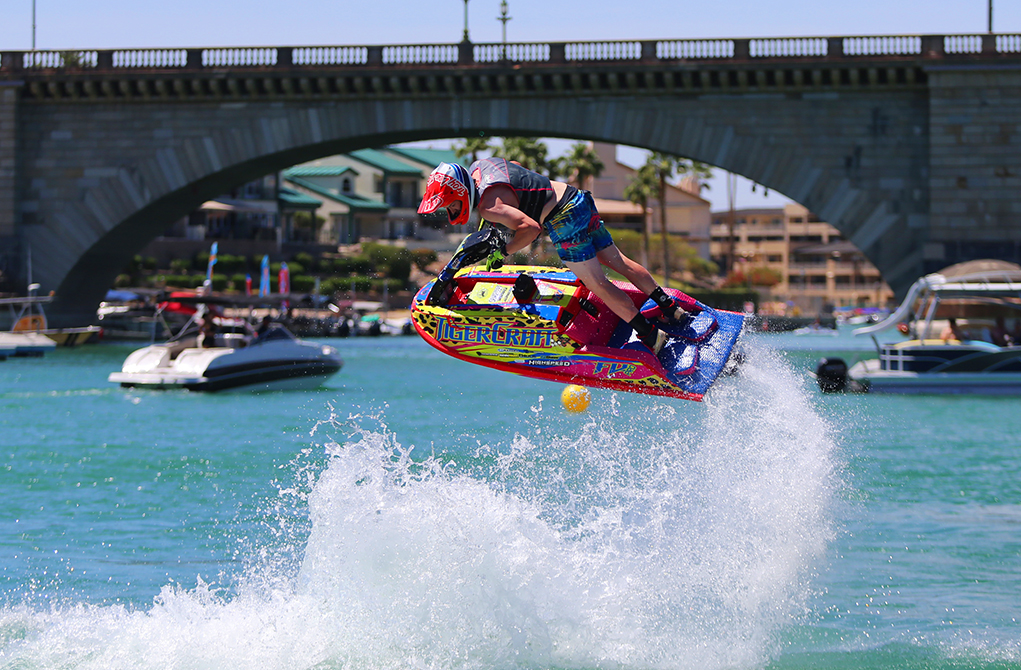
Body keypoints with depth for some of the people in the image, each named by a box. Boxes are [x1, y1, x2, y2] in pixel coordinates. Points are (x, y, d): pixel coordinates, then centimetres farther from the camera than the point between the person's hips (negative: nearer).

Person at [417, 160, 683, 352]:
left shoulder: (488, 205, -21)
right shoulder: (478, 165, 6)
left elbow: (531, 228, -29)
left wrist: (503, 253, -17)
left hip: (565, 220, -9)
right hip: (576, 196, 9)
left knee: (598, 285, -4)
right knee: (618, 262, 17)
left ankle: (651, 335, -1)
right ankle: (672, 309, 24)